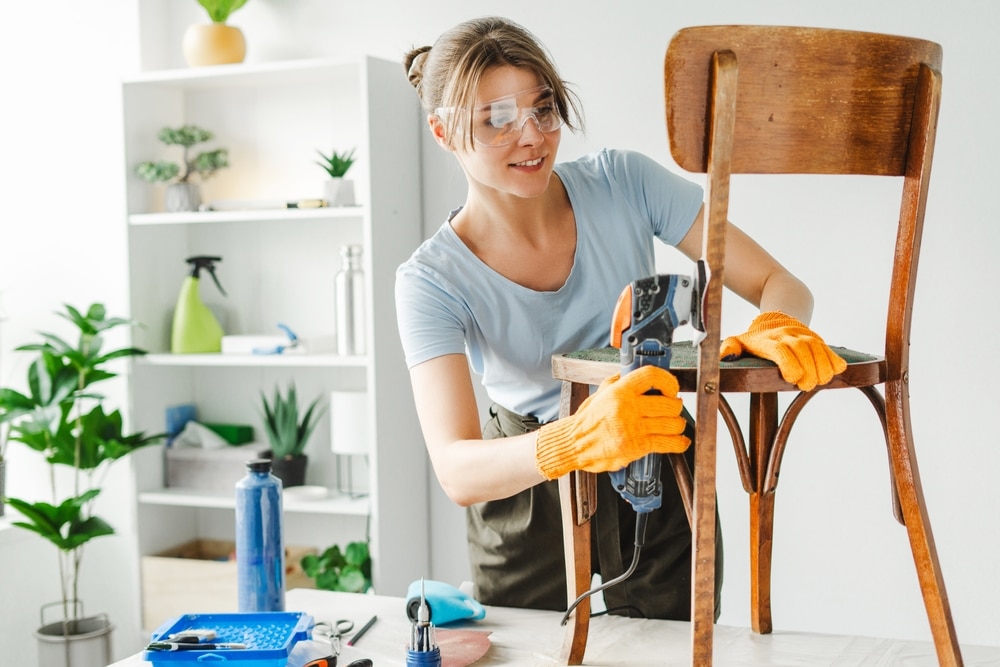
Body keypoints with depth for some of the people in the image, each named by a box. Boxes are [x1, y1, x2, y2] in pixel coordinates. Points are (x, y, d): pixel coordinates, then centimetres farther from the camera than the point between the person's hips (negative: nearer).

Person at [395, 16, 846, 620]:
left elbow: (781, 285, -14)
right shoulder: (432, 280, -20)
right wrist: (577, 440, -52)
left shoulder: (624, 182, -16)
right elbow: (457, 472, -32)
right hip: (527, 492, -1)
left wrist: (777, 328, -39)